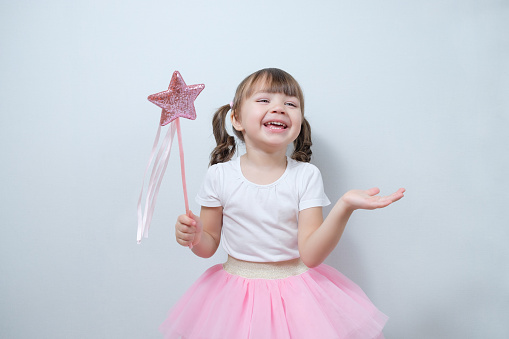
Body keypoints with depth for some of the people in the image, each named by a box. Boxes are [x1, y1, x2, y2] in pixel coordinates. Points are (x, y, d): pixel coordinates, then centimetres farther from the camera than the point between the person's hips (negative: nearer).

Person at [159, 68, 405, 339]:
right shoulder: (220, 175, -7)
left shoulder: (306, 176, -8)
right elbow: (210, 245, 3)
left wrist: (344, 207, -26)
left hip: (295, 289, 0)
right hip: (237, 292, 1)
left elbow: (311, 255, -14)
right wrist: (194, 237, -19)